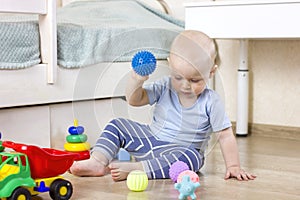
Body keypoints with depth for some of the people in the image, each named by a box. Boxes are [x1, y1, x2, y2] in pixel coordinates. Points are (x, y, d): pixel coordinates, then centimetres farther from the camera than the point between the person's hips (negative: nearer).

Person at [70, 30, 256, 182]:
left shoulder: (211, 101, -12)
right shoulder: (165, 87, -4)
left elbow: (225, 135, -10)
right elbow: (134, 100, -3)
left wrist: (234, 166, -18)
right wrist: (137, 80, -24)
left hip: (181, 151, -4)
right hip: (150, 140, 4)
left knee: (190, 157, -38)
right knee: (117, 125, -3)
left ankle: (134, 168, -44)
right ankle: (98, 161, -21)